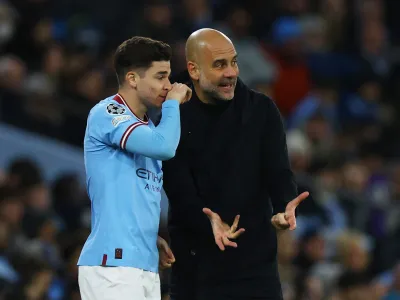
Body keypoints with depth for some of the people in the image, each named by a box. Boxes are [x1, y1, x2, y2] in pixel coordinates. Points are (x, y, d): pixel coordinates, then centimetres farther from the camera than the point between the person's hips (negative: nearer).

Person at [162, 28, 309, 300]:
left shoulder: (262, 110, 2)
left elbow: (278, 172, -6)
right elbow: (179, 189, -12)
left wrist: (284, 208, -29)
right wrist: (208, 223, -33)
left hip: (255, 258, 1)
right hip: (195, 264, -1)